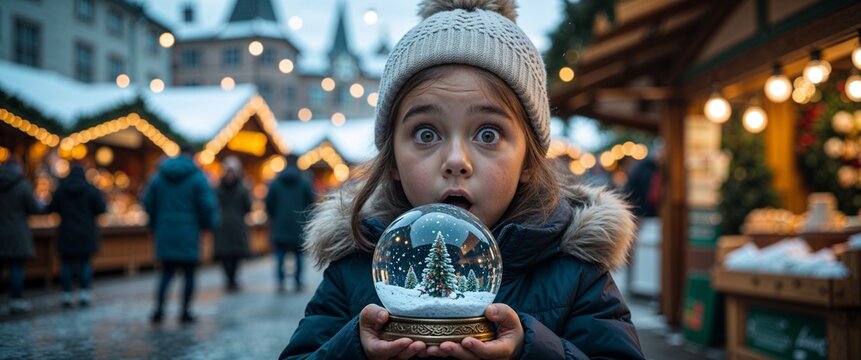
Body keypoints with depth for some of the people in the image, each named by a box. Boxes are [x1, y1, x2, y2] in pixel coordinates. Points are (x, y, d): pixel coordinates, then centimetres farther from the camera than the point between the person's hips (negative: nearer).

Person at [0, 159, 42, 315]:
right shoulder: (22, 185, -8)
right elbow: (34, 208, -7)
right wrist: (40, 205, 14)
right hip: (16, 235, -4)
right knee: (16, 266, -2)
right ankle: (16, 301, -1)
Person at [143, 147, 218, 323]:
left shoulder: (159, 176, 6)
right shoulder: (197, 177, -6)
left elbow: (148, 203, 6)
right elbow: (207, 205, -12)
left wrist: (155, 225, 18)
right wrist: (208, 223, 6)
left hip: (165, 234, 4)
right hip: (189, 234, -3)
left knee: (166, 272, 11)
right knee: (189, 273, 7)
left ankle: (159, 309, 0)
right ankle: (185, 311, 8)